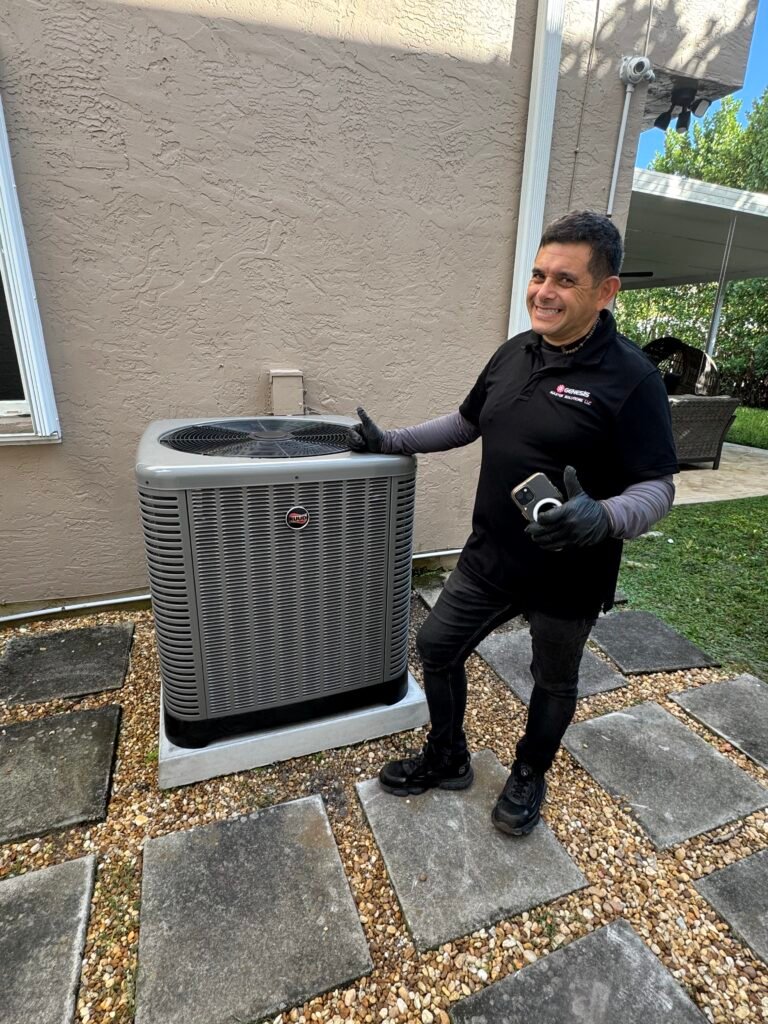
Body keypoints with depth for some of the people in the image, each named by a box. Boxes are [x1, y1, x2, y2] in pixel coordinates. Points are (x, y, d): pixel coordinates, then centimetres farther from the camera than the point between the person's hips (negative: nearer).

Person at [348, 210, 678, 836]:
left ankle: (530, 775, 48)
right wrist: (390, 443, 8)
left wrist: (604, 517, -37)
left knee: (554, 683, 19)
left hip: (568, 578, -5)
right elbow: (467, 423, 14)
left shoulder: (630, 377, -17)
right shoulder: (514, 353, 2)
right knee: (437, 648, 14)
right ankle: (447, 759, 41)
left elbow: (657, 486, -16)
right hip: (489, 559, 6)